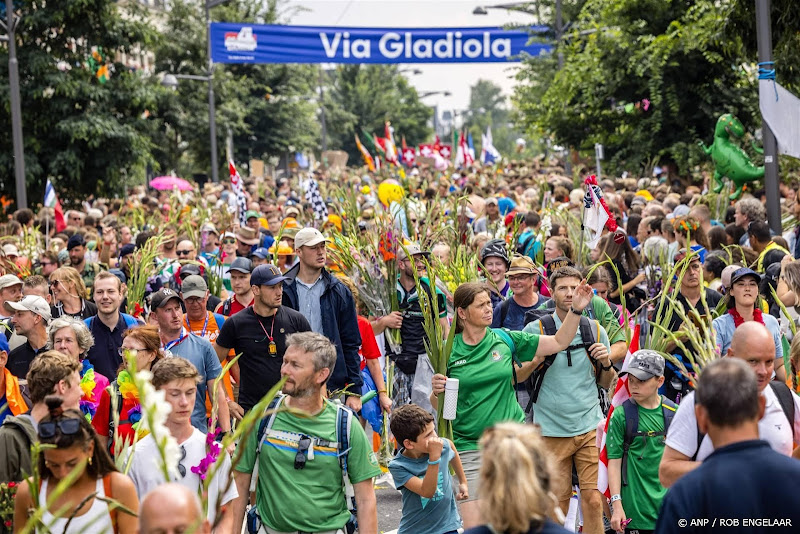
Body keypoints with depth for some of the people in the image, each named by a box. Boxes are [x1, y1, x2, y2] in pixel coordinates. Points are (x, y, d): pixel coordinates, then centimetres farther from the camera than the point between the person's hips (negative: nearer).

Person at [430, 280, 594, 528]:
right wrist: (437, 392, -17)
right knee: (473, 525, -7)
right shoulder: (449, 351, -1)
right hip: (470, 445, -2)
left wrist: (576, 310, -4)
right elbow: (439, 406, 5)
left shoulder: (506, 340, 3)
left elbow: (559, 342, 7)